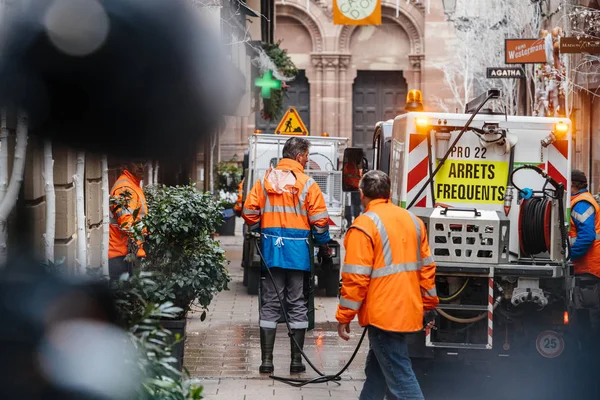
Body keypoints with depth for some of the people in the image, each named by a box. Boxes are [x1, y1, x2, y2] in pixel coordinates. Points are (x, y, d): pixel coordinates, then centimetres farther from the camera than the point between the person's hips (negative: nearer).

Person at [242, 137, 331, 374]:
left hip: (270, 249, 3)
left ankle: (266, 360, 5)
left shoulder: (264, 182, 3)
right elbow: (319, 220, -7)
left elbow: (249, 212, 2)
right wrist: (324, 243, 10)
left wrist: (258, 232, 20)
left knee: (269, 304, 7)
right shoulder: (308, 185, -5)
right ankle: (296, 361, 8)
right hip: (298, 251, -2)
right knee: (297, 304, 6)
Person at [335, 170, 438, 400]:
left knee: (399, 375, -8)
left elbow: (356, 277, -15)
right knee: (377, 370, 19)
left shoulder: (364, 225, -11)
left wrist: (344, 317, -8)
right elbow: (426, 268, 14)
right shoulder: (413, 220, 11)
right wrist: (429, 306, 21)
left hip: (383, 313, -8)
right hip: (408, 310, 8)